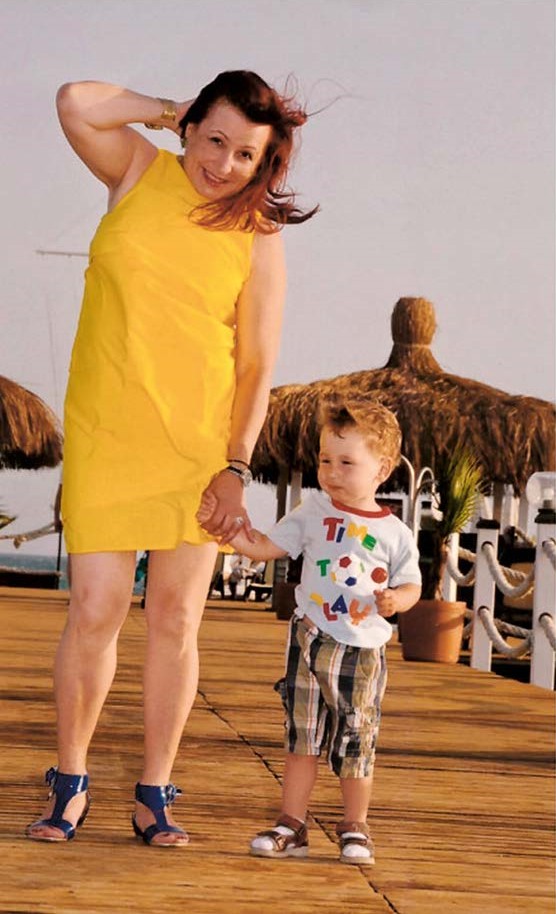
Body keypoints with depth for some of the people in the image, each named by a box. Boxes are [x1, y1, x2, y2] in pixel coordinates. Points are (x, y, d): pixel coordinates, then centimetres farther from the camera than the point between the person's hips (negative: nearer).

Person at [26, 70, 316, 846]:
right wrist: (166, 110, -4)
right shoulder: (139, 170, 2)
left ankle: (154, 795, 12)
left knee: (175, 617, 2)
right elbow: (75, 103, -16)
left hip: (201, 440, 0)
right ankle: (70, 783, 11)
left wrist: (236, 469, -8)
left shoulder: (259, 239, -2)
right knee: (96, 609, -5)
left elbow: (257, 366, -1)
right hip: (106, 435, 0)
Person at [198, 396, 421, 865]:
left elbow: (411, 584, 7)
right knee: (303, 736, 3)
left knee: (357, 742, 5)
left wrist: (395, 600, -16)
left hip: (364, 650, -1)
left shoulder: (394, 532, -1)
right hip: (311, 641, 1)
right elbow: (265, 547, 5)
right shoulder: (313, 512, 3)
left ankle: (355, 827, 19)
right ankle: (292, 825, 10)